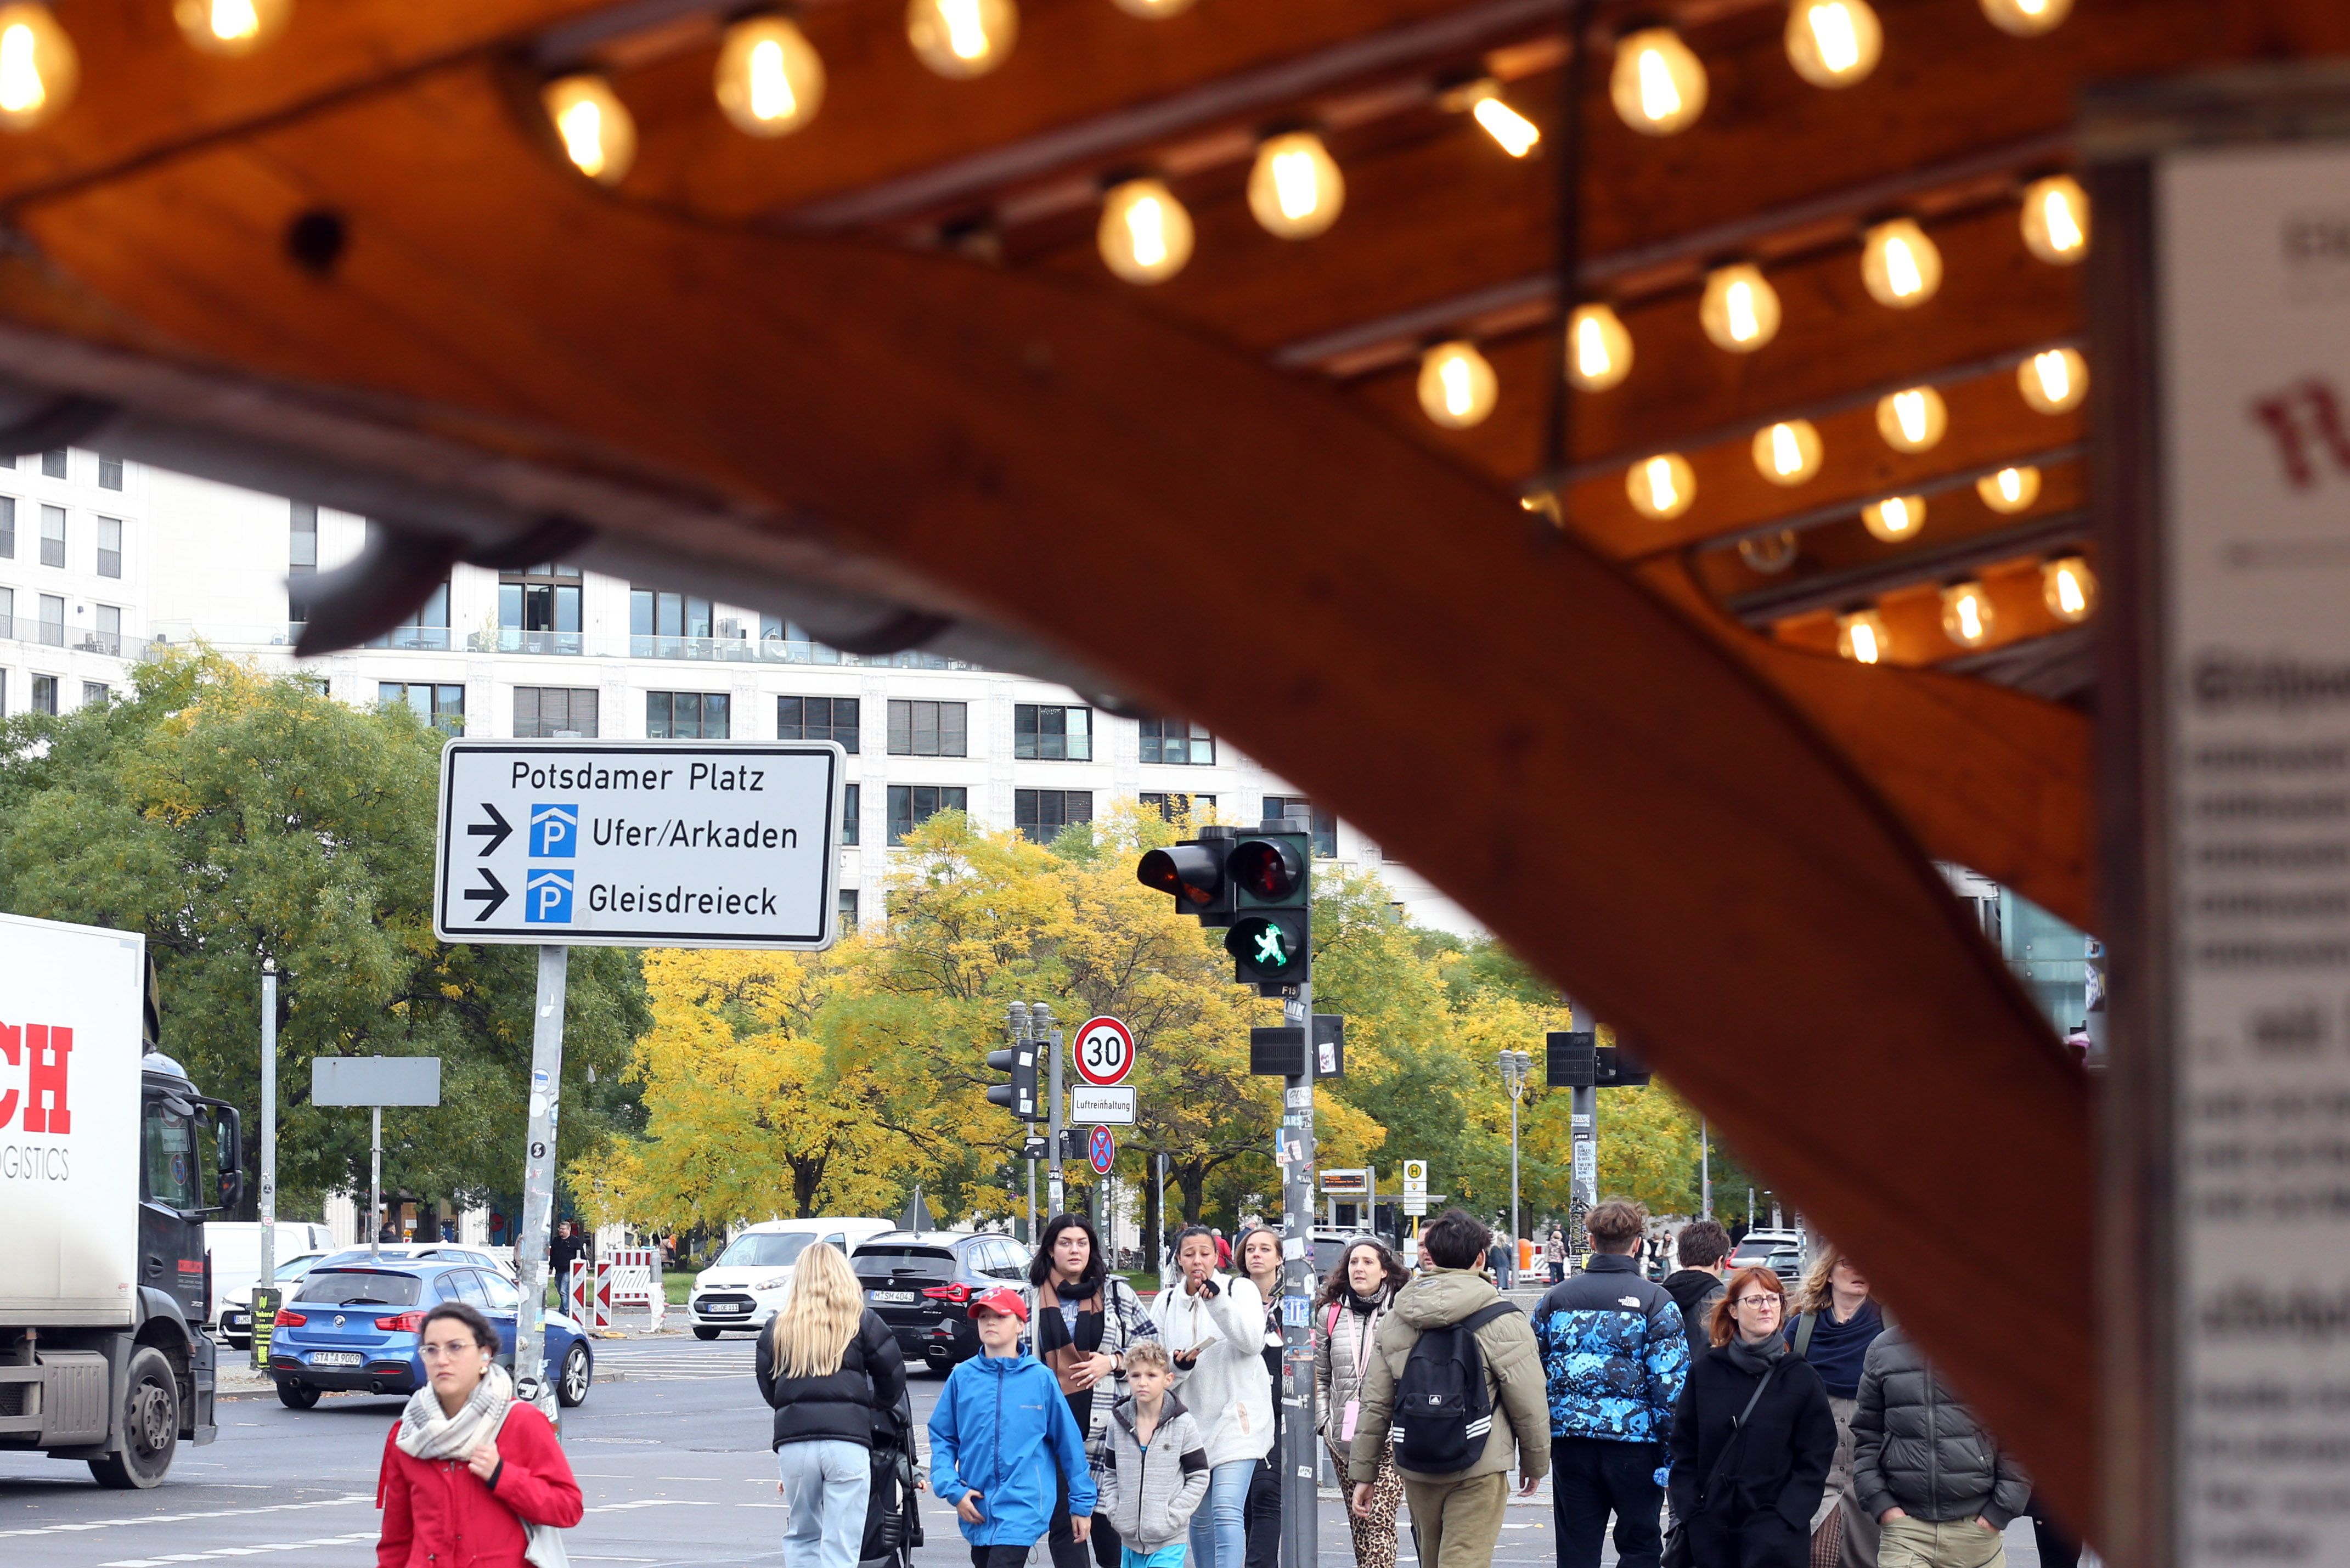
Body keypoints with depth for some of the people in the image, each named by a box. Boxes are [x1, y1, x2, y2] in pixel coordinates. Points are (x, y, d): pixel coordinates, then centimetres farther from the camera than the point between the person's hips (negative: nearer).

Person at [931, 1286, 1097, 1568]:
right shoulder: (962, 1377, 3)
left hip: (1023, 1506, -4)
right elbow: (941, 1438, 8)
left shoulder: (1040, 1378, -3)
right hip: (976, 1508, 4)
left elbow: (1069, 1441, 4)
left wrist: (1082, 1503, 6)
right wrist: (953, 1489, -6)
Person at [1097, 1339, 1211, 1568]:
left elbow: (1198, 1478, -3)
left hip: (1169, 1541, -4)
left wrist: (1172, 1517, -11)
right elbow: (1111, 1474, 12)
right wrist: (1114, 1512, -2)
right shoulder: (1118, 1423, 2)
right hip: (1130, 1536, 4)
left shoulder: (1183, 1424, -7)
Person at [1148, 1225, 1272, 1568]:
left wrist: (1217, 1300, -27)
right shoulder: (1166, 1302, 10)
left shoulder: (1240, 1289, -1)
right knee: (1199, 1517, 12)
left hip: (1236, 1417, -5)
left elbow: (1252, 1341, -17)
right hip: (1190, 1420, 5)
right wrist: (1178, 1364, -14)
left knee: (1227, 1511, -17)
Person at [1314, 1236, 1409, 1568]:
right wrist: (1324, 1422, 6)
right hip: (1344, 1441, 5)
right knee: (1358, 1525, 9)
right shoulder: (1331, 1313, 10)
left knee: (1378, 1520, -15)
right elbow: (1319, 1375, 16)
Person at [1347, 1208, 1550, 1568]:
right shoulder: (1501, 1321, -8)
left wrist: (1363, 1472, 14)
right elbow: (1529, 1406, -6)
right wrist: (1535, 1464, 9)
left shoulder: (1394, 1321, 6)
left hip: (1414, 1471, 5)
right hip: (1478, 1472, -5)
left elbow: (1375, 1406, 7)